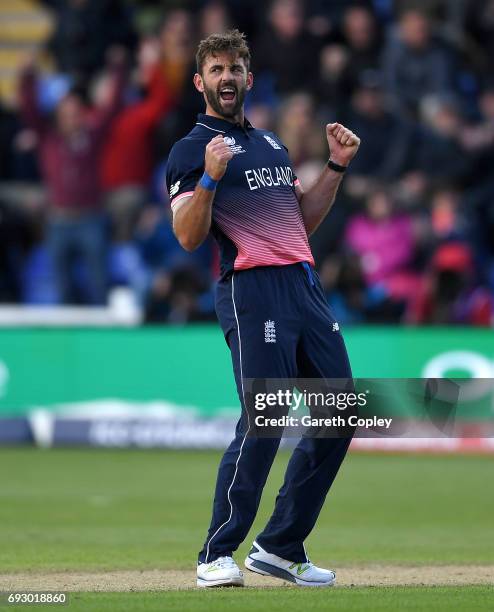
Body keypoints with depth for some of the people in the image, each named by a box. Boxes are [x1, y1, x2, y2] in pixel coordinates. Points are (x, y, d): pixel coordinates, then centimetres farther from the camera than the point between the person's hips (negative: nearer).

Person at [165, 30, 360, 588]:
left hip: (306, 287, 8)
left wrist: (336, 167, 16)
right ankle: (217, 556, -9)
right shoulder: (192, 150, 1)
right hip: (253, 291, -8)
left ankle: (280, 548, 13)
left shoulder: (271, 143, 24)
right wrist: (210, 179, -25)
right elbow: (189, 236, -10)